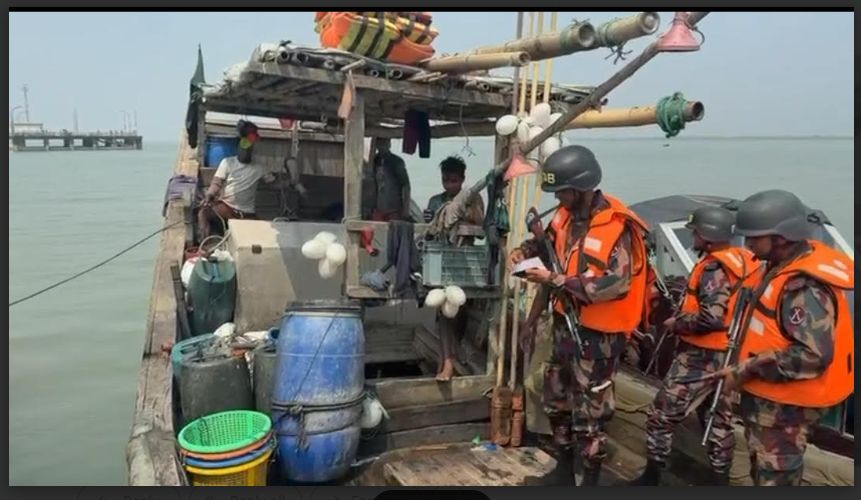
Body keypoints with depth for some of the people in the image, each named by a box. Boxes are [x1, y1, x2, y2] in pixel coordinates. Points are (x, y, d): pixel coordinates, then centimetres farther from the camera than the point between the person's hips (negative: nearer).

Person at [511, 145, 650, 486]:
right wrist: (525, 251, -1)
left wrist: (554, 280, -28)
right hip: (566, 324, 8)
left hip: (598, 335, -8)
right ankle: (564, 470, 40)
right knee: (557, 402, 21)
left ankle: (585, 480, 21)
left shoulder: (618, 226, -20)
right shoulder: (567, 215, 2)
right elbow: (547, 240, 22)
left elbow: (616, 284, -28)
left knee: (589, 414, 3)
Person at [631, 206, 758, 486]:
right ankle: (721, 479, 29)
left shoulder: (715, 268, -20)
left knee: (661, 416, 2)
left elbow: (710, 318, -28)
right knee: (720, 421, 18)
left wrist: (676, 322, -14)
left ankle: (651, 477, 11)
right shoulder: (743, 262, 7)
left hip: (701, 357, -9)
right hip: (726, 357, 9)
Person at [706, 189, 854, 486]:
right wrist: (746, 369, 12)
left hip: (785, 401, -10)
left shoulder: (805, 286, -27)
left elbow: (814, 355, -32)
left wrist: (746, 371, -25)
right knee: (765, 466, 25)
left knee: (774, 474, 3)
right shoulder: (785, 265, 5)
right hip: (771, 393, 10)